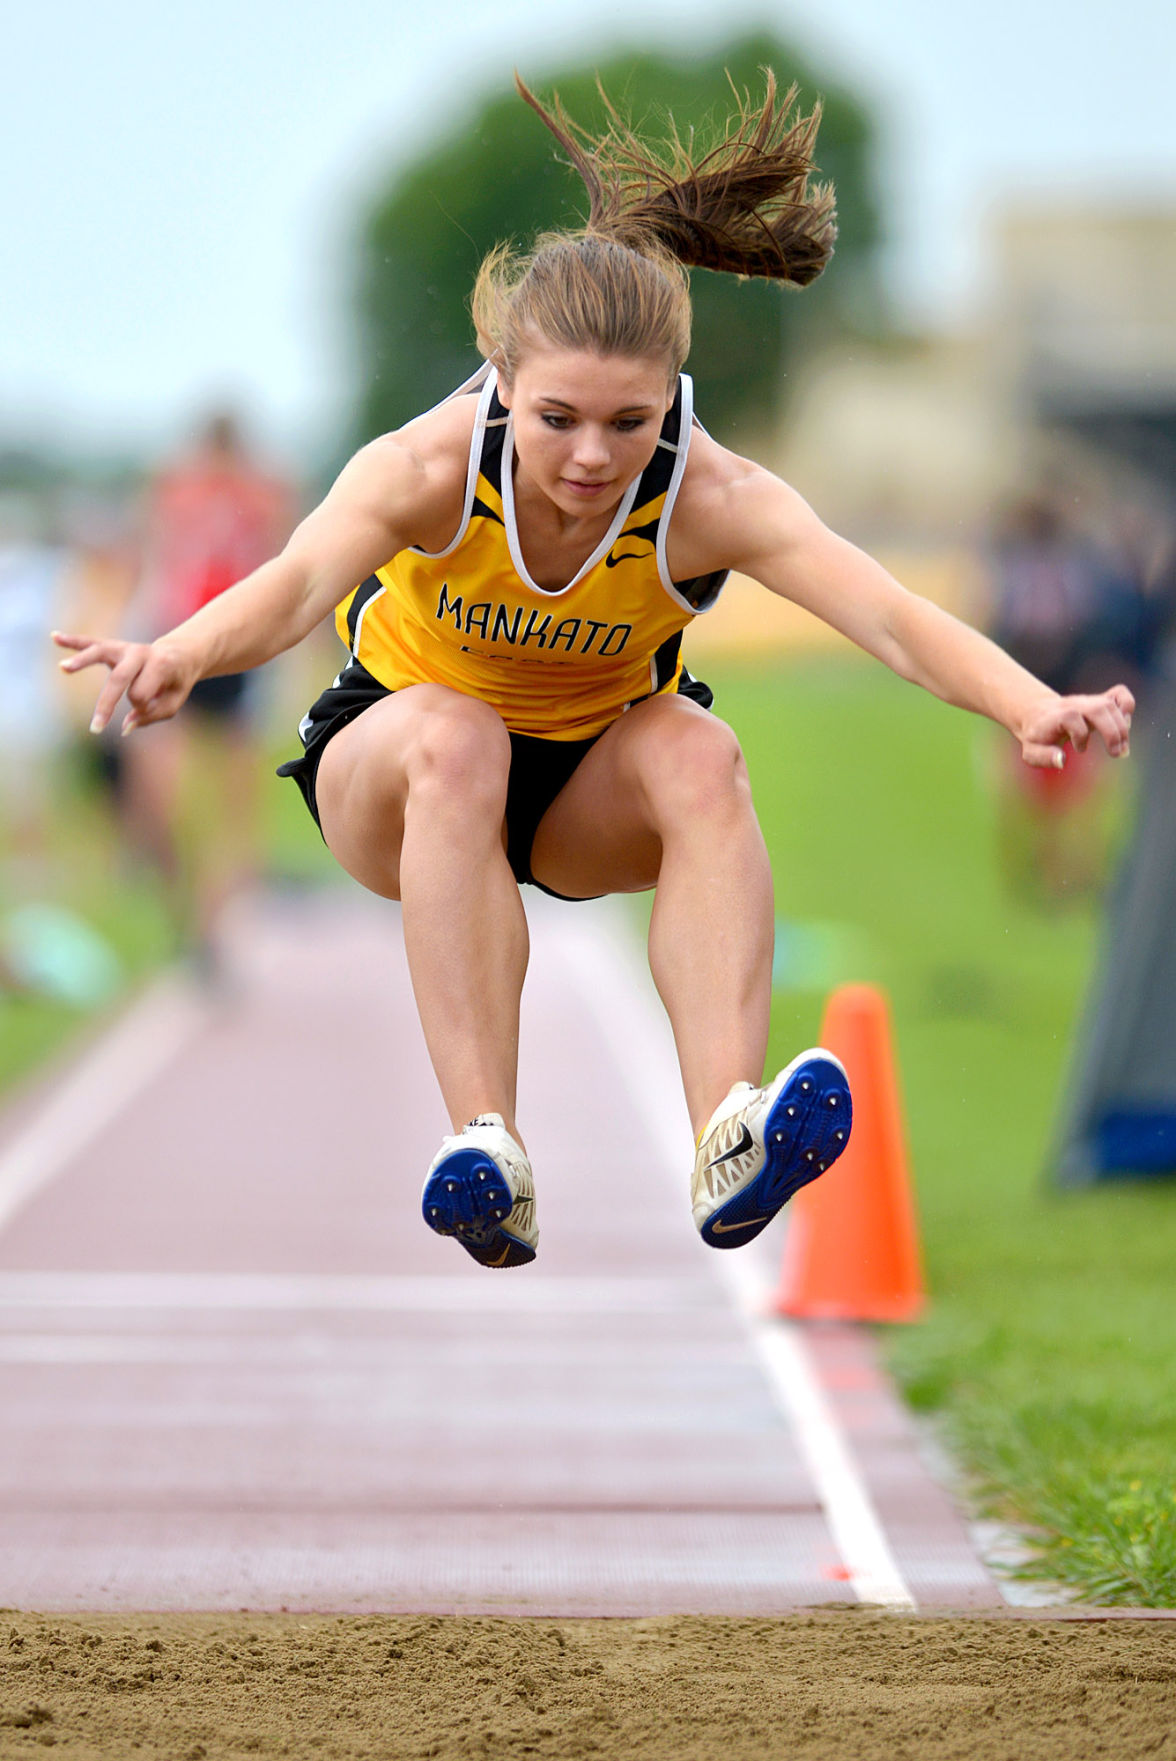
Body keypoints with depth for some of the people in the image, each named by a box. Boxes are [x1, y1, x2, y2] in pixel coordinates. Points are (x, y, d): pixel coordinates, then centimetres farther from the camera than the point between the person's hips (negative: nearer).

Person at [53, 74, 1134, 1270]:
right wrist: (181, 658, -71)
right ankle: (487, 1151, -44)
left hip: (594, 784, 1)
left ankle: (726, 1137, -44)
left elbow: (892, 618, -40)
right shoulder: (432, 469, -30)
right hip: (392, 764, -1)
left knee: (698, 753, -31)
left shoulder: (709, 499, -27)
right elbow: (300, 581, -49)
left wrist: (1033, 708, -59)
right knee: (453, 737, -36)